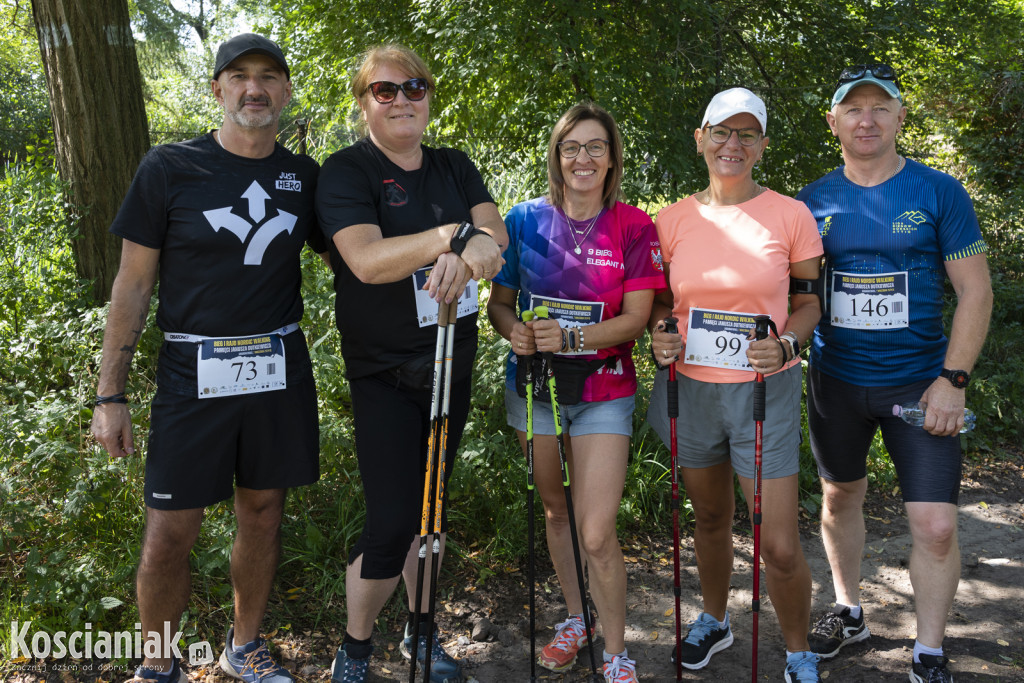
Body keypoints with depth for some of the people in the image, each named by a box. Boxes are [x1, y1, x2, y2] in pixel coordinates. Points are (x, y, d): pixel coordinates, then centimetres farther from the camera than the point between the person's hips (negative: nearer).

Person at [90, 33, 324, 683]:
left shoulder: (304, 176, 6)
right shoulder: (170, 168, -3)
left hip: (279, 369, 3)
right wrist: (111, 395, -3)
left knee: (263, 511, 13)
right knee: (170, 532, 0)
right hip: (193, 371, -3)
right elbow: (133, 283, -1)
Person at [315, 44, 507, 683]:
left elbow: (497, 235, -7)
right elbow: (367, 259, -24)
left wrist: (466, 253, -30)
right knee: (393, 520, -6)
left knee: (431, 505, 16)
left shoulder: (455, 167, 9)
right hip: (385, 374, -5)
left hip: (453, 362, 5)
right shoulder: (347, 171, -8)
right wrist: (455, 234, -30)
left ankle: (422, 630, 34)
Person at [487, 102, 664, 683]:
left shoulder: (633, 227, -5)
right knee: (555, 511, 17)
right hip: (535, 384, 3)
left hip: (604, 390, -3)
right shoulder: (526, 219, 0)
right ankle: (577, 620, 39)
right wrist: (515, 330, -18)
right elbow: (499, 302, 4)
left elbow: (635, 319, -9)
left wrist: (571, 337, -24)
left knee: (597, 533, -8)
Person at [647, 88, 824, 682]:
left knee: (780, 546, -2)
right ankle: (715, 620, 45)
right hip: (691, 387, 3)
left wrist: (785, 346, -16)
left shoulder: (791, 215, -3)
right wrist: (659, 333, -9)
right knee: (711, 519, 19)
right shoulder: (673, 220, 3)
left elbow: (809, 303, 3)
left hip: (765, 389, -2)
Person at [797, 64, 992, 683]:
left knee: (936, 525, -5)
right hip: (835, 381, 3)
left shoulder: (938, 192, -5)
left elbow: (976, 291, -5)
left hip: (919, 383, -2)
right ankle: (849, 613, 38)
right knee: (840, 499, 16)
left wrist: (953, 379, -12)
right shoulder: (814, 201, 2)